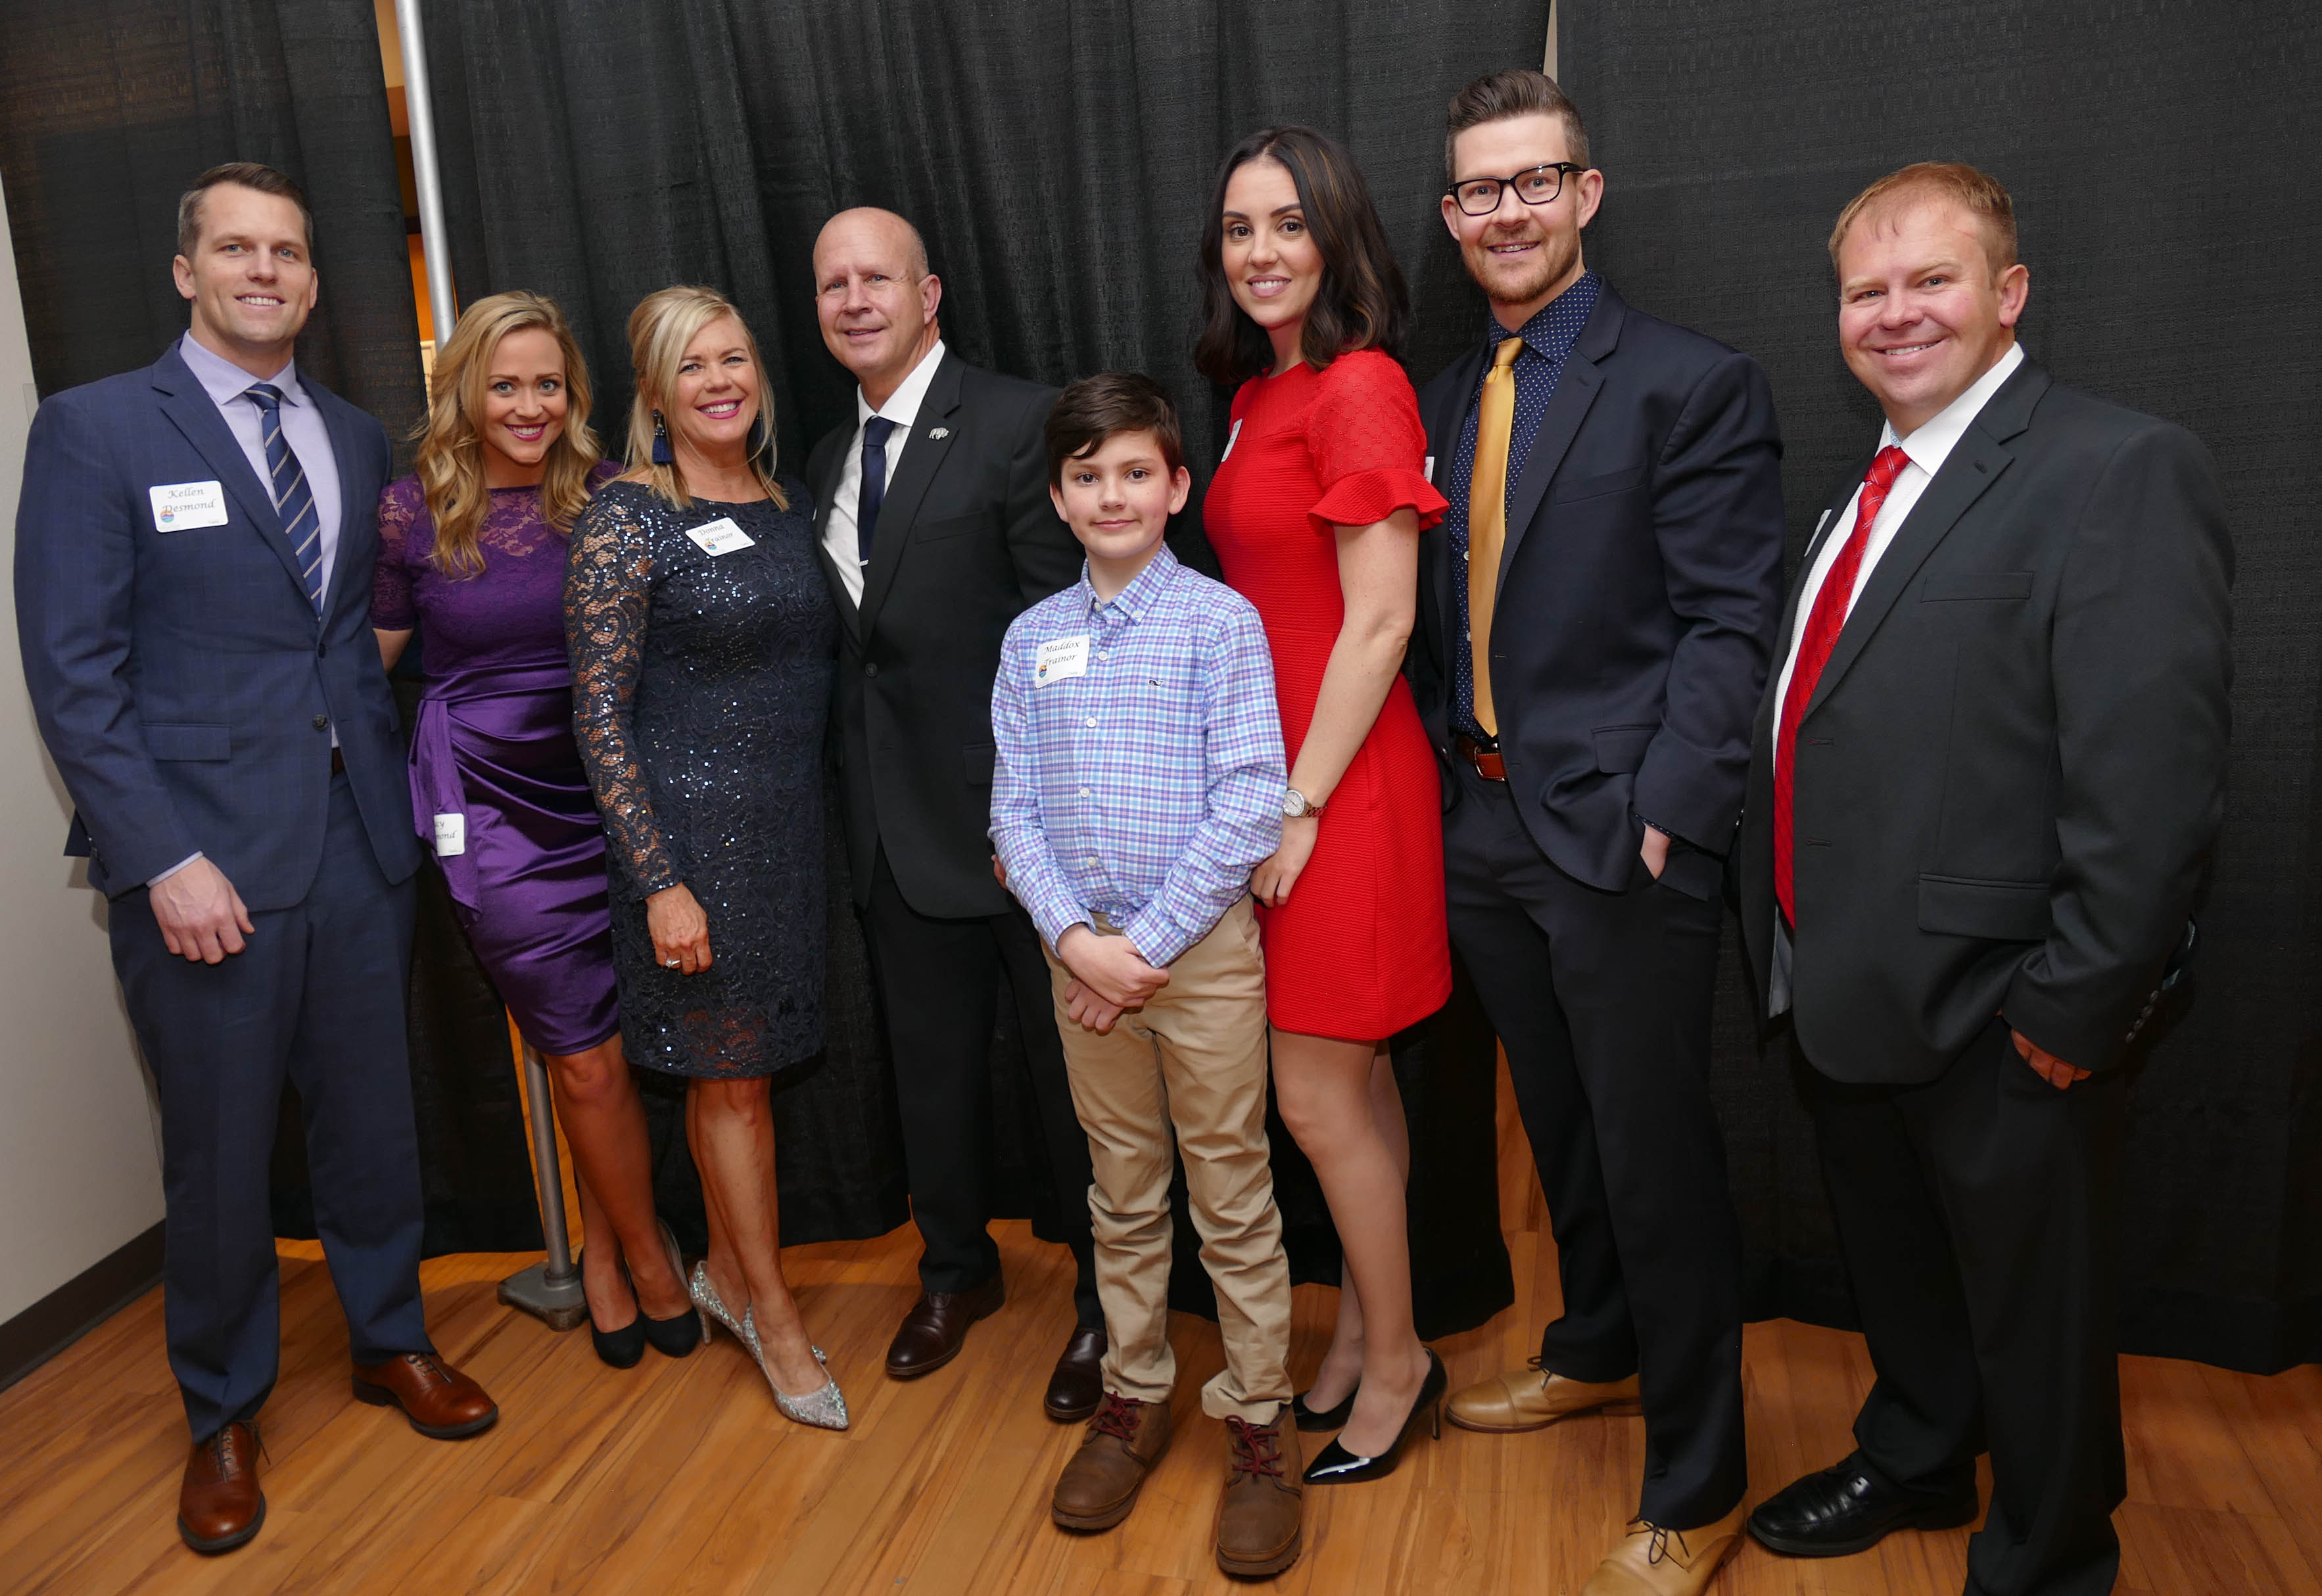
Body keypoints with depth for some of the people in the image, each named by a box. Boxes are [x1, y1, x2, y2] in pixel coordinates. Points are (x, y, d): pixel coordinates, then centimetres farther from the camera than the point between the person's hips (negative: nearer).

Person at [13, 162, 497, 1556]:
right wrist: (164, 859, -15)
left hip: (362, 839, 4)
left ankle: (392, 1338, 37)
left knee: (374, 1115, 15)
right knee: (221, 1151, 8)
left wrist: (404, 791, 1)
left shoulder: (358, 439, 11)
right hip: (206, 858, -4)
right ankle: (225, 1412, 29)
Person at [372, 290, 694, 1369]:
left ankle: (603, 1250, 33)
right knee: (588, 1060, 3)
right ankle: (645, 1255, 27)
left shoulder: (611, 500, 2)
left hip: (606, 796, 1)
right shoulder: (412, 512, 0)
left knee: (589, 1053, 8)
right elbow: (367, 658, 8)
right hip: (492, 813, -1)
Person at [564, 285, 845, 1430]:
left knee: (745, 1068, 16)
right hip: (695, 827, -5)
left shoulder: (788, 505, 8)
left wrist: (822, 813, 9)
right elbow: (600, 714, -12)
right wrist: (659, 881, -16)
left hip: (792, 821, 6)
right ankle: (774, 1313, 21)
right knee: (731, 1075, 6)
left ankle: (726, 1270, 35)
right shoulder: (625, 520, -10)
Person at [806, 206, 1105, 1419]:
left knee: (1071, 1064, 7)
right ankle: (957, 1268, 40)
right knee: (929, 1059, 19)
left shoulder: (1021, 421, -10)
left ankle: (1103, 1297, 27)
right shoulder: (830, 458, 13)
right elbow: (852, 639, 12)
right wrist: (859, 798, 6)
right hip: (896, 818, 7)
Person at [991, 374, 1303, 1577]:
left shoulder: (1220, 621, -6)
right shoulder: (1032, 639, 6)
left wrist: (1149, 945, -13)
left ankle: (1259, 1421, 22)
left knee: (1233, 1198, 7)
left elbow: (1249, 803, -12)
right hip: (1082, 954, 4)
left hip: (1202, 947, -3)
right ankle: (1134, 1396, 33)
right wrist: (1078, 937, -10)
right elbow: (1014, 809, 4)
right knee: (1122, 1196, 16)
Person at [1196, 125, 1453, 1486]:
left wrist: (1301, 804, -15)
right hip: (1273, 770, 8)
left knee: (1319, 1098, 2)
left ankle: (1397, 1362, 22)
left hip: (1341, 782, -8)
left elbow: (1379, 623, -17)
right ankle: (1366, 1333, 32)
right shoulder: (1263, 393, 13)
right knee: (1356, 1085, 17)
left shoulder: (1359, 387, -14)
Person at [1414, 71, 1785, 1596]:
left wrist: (1663, 815, -21)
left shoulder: (1694, 383, -7)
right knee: (1560, 1125, 22)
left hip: (1619, 835, -6)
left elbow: (1729, 623, -13)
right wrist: (1452, 770, 5)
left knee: (1656, 1155, 3)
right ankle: (1596, 1352, 45)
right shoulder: (1449, 396, 13)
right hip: (1483, 823, 6)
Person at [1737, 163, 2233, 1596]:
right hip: (1845, 993, 8)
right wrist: (1799, 946, 9)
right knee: (1892, 1269, 27)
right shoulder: (1869, 486, 11)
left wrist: (2072, 1009, -21)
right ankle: (1913, 1465, 52)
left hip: (1994, 1026, -8)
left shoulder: (2122, 472, -17)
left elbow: (2154, 789, -23)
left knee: (2032, 1313, 15)